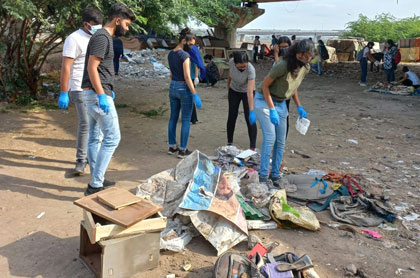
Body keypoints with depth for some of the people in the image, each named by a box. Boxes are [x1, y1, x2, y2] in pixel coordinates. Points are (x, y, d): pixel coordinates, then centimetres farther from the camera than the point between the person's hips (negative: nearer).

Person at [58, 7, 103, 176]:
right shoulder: (74, 39, -10)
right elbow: (66, 68, -14)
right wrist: (63, 93, -18)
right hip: (80, 90, -7)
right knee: (85, 123, -12)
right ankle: (81, 161, -2)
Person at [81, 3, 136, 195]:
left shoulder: (104, 36, 17)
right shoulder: (102, 37, -13)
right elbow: (92, 67, -20)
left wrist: (106, 90, 27)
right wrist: (102, 95, -24)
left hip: (93, 94, 10)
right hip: (98, 94, -10)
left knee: (94, 138, 12)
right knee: (112, 137, -8)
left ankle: (96, 182, 22)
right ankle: (95, 185, -5)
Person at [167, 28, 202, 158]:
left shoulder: (170, 54, 8)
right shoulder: (185, 55, -17)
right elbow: (187, 77, -21)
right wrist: (195, 95, -19)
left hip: (173, 88, 8)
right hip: (184, 89, -8)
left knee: (173, 118, 13)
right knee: (186, 120, 1)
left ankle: (172, 147, 20)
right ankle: (182, 150, 6)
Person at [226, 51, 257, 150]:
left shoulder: (250, 70, -36)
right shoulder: (231, 62, -24)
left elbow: (250, 92, -41)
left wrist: (251, 111, -45)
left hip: (246, 92, -4)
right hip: (234, 91, 4)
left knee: (249, 119, -11)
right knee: (232, 116, 7)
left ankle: (252, 147, -9)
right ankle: (229, 142, 21)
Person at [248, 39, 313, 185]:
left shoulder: (305, 68, -3)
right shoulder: (283, 65, -26)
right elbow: (265, 85, -20)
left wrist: (299, 106, 4)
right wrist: (272, 110, -23)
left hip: (281, 104, 7)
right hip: (264, 100, -7)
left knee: (281, 141, 5)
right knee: (270, 137, -16)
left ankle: (275, 174, 18)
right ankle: (263, 176, -8)